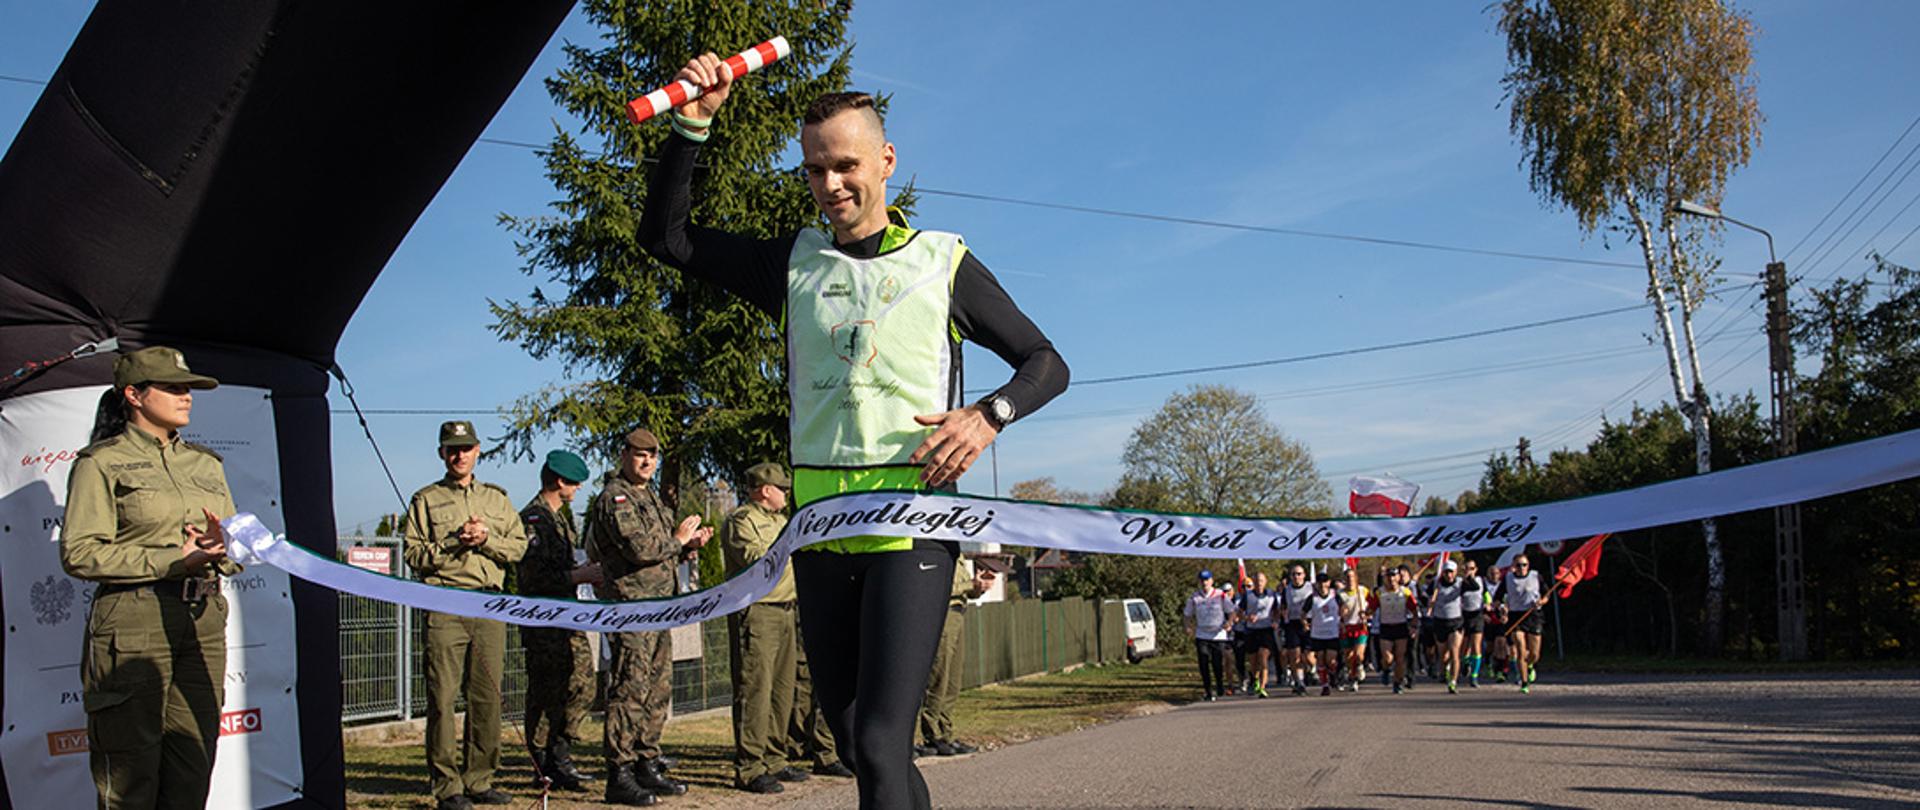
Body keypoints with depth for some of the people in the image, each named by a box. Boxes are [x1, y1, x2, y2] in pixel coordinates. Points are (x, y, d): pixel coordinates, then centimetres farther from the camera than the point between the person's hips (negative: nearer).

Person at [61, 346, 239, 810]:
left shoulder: (206, 464, 18)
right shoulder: (101, 463, 1)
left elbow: (237, 556, 18)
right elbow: (80, 554, -9)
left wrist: (219, 548, -6)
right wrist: (171, 560, -13)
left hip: (203, 624, 5)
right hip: (132, 625, -5)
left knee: (193, 770, 5)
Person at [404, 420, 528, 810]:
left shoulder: (496, 498, 18)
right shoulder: (425, 500, 9)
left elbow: (519, 546, 10)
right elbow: (413, 555, -1)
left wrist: (486, 539, -6)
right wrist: (455, 542, -11)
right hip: (445, 606, -3)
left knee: (488, 696, 4)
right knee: (442, 697, -6)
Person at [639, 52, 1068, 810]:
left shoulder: (943, 262, 5)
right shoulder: (793, 263, 13)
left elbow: (1046, 364, 9)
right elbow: (665, 236, 15)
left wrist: (987, 415, -12)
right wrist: (691, 127, 3)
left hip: (911, 525, -4)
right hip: (821, 523, 4)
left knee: (880, 741, -16)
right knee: (851, 739, 12)